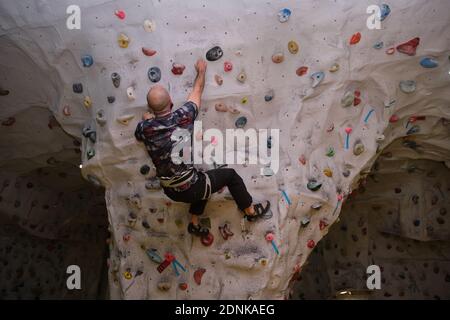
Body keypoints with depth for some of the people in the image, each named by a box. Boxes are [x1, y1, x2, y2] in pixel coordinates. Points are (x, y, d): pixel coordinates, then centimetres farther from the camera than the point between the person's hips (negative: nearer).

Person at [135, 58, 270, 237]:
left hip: (170, 192, 5)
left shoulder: (144, 128, -12)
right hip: (189, 188, -5)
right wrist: (201, 70, 18)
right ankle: (251, 211, 32)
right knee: (230, 175, 17)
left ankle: (194, 224, 41)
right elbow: (197, 91, 0)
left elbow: (138, 135, 15)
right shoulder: (183, 117, -20)